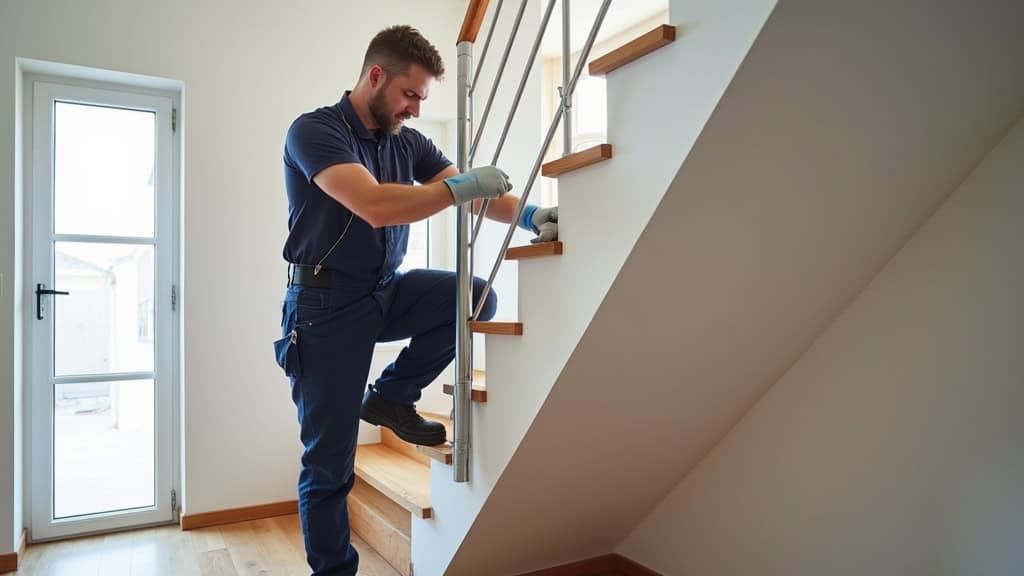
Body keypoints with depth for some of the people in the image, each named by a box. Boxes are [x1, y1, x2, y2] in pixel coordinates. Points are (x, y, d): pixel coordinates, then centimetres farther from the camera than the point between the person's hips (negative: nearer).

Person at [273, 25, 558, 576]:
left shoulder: (409, 143, 5)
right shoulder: (313, 131, -14)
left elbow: (473, 194, 0)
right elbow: (375, 205, -30)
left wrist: (527, 215, -19)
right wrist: (462, 186, -24)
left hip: (387, 291, 6)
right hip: (327, 303, -6)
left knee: (476, 297, -14)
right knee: (328, 463, -2)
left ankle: (389, 396, 3)